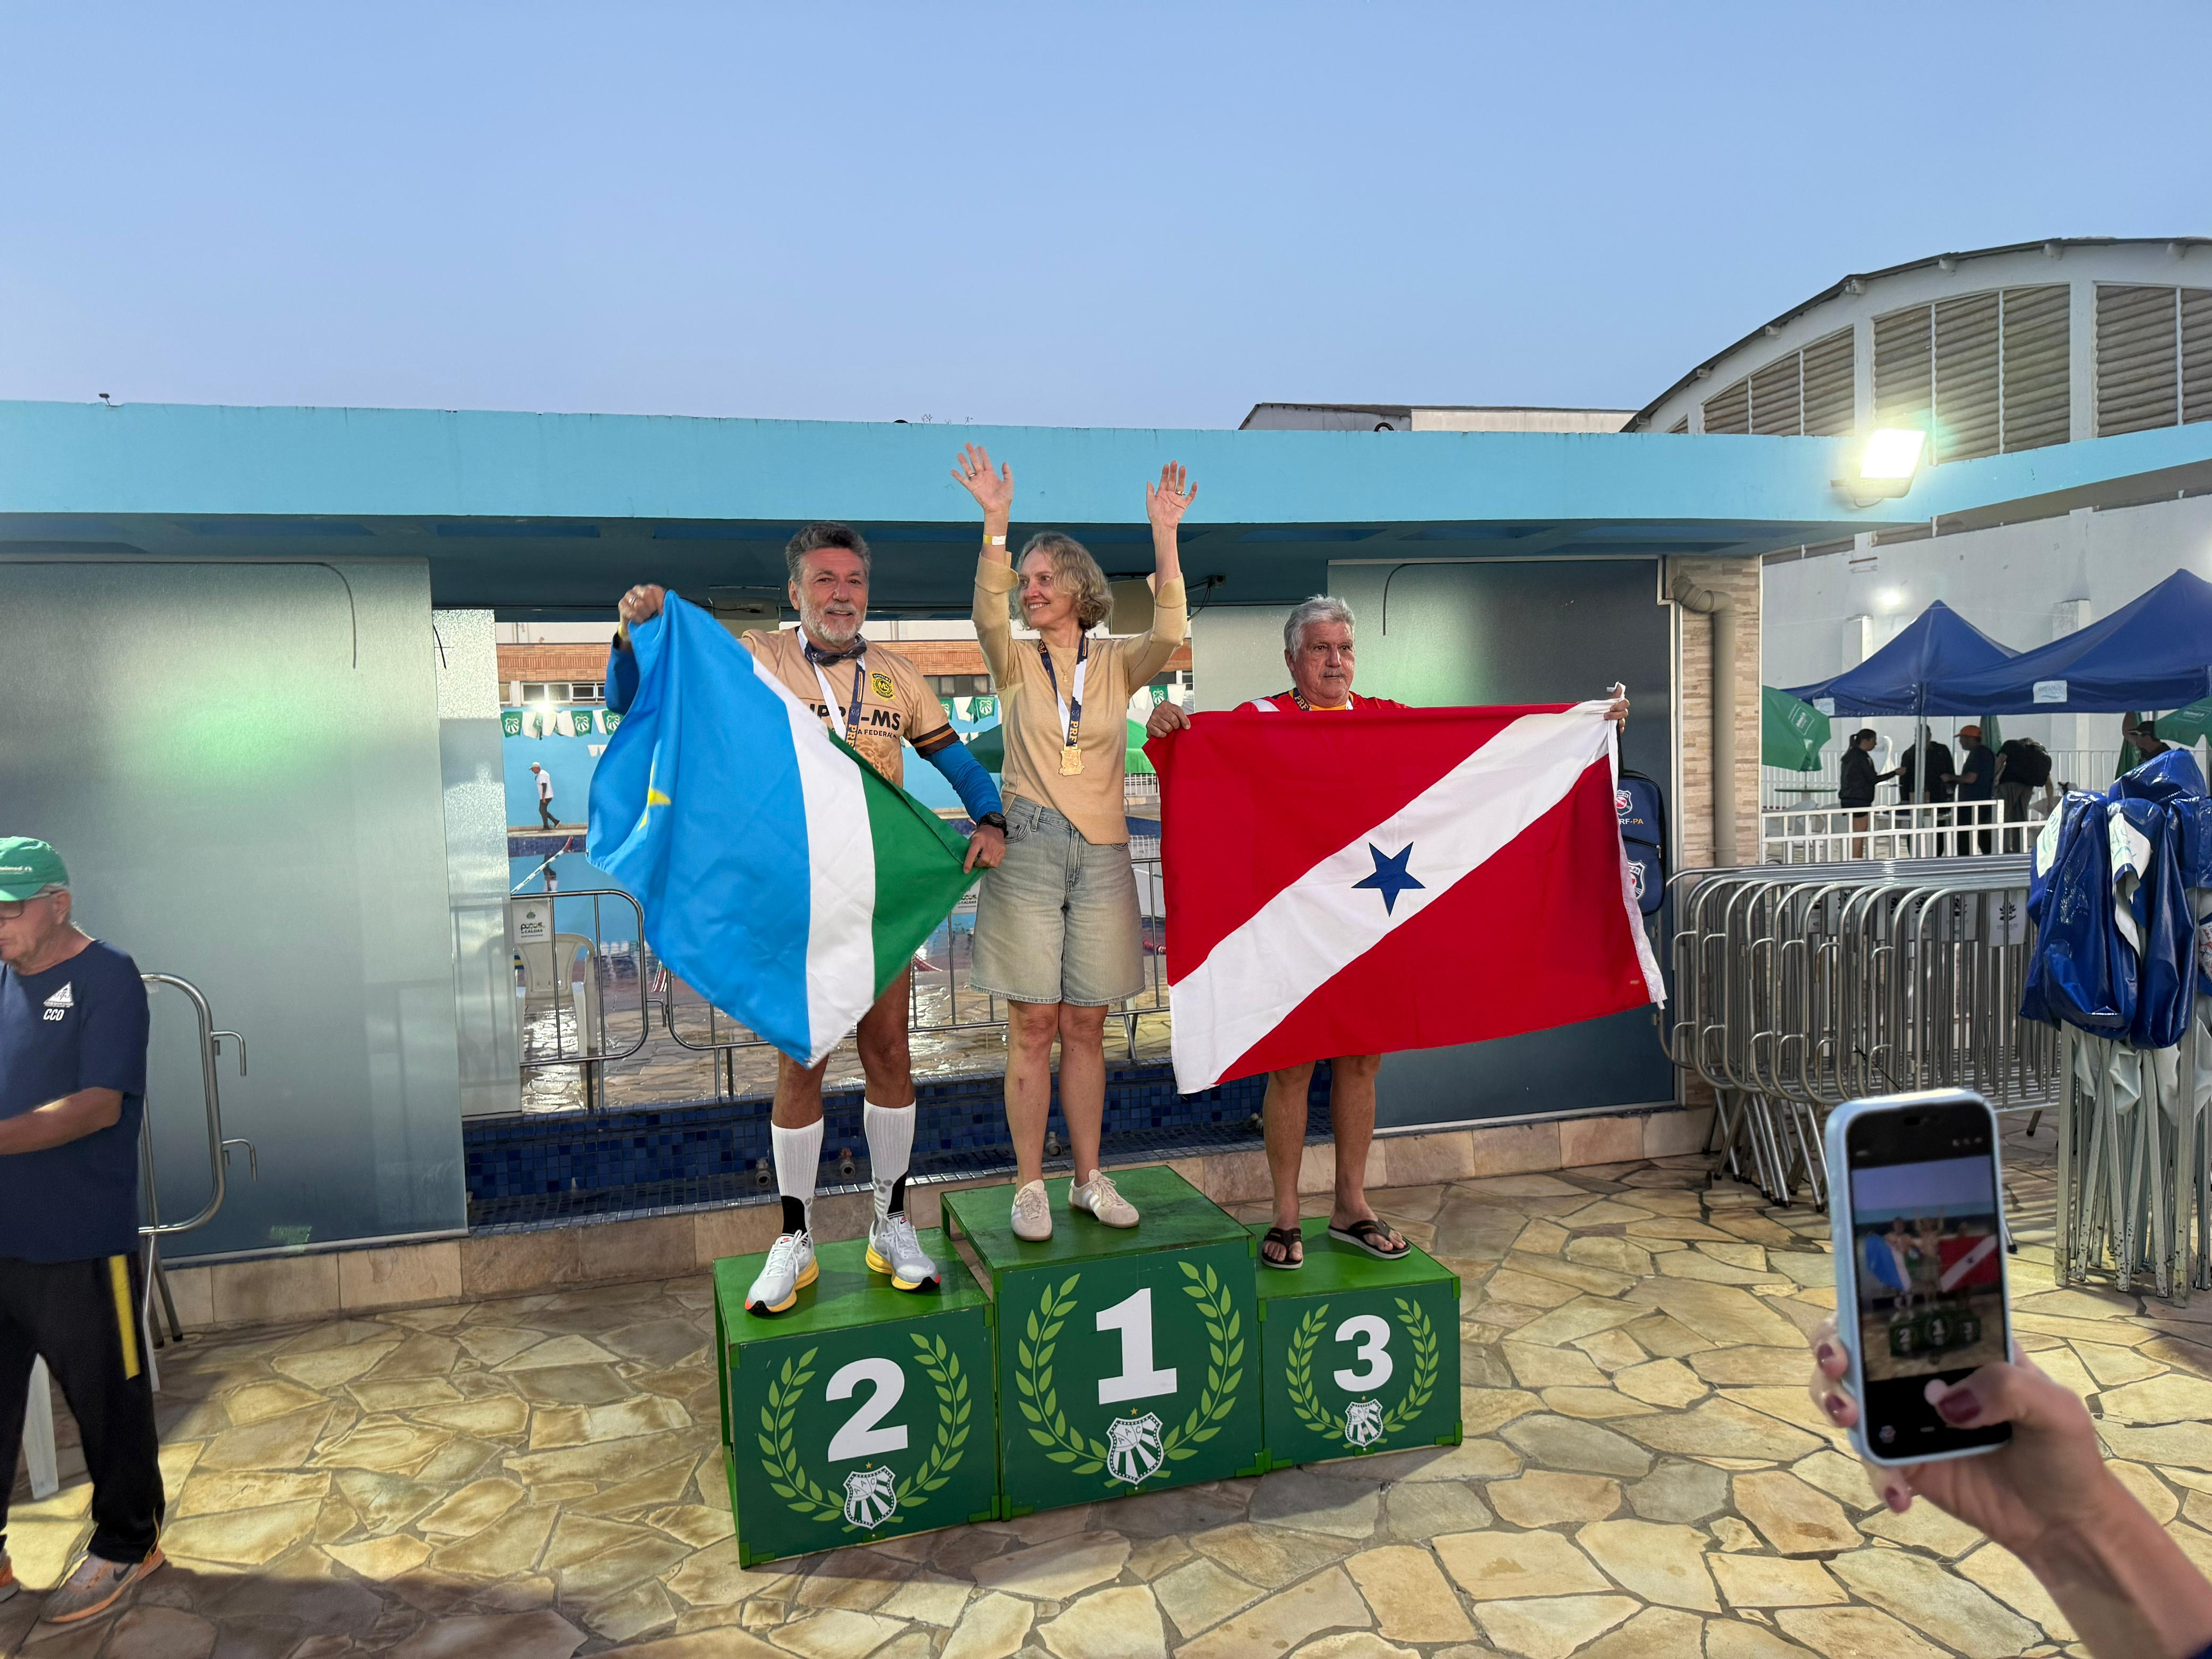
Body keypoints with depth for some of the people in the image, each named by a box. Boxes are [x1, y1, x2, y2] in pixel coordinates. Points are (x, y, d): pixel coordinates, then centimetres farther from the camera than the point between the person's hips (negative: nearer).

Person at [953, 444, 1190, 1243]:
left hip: (1101, 855, 1)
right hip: (1027, 849, -1)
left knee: (1086, 1026, 8)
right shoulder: (1015, 663, 7)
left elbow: (1169, 636, -12)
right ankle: (1029, 1185, 10)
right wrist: (995, 522, -26)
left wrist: (1164, 533, -20)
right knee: (1033, 1025, 0)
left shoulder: (1116, 664, 8)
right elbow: (988, 614, -14)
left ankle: (1089, 1178, 18)